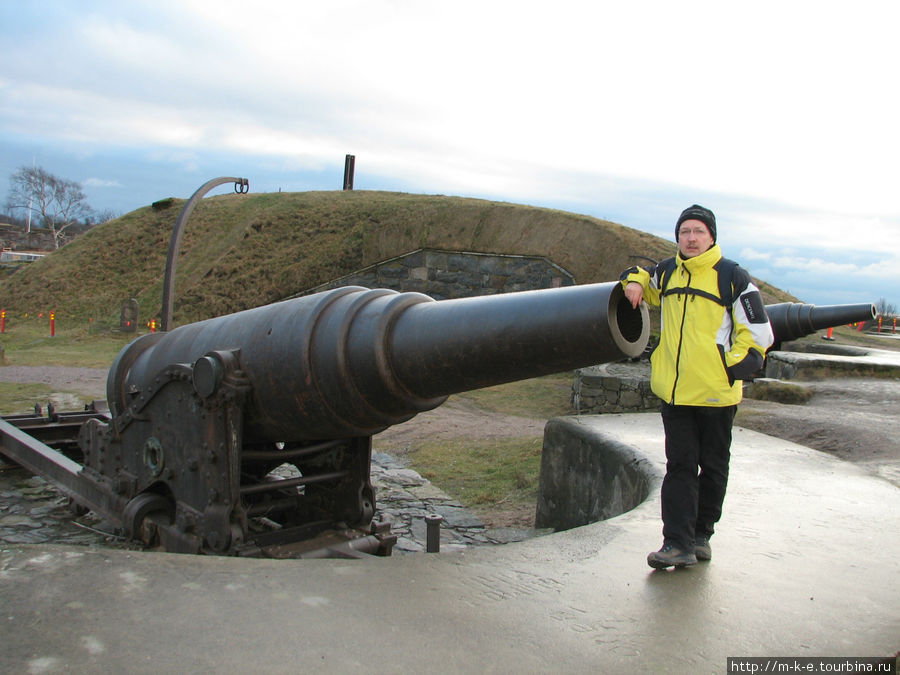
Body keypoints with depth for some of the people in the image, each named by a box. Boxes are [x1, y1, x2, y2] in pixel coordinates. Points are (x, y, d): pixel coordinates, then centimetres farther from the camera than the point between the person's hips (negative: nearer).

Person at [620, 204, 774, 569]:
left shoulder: (733, 277, -4)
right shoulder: (666, 273, 10)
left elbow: (758, 333, -3)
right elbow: (643, 277, 33)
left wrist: (731, 367, -13)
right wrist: (634, 280, 10)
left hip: (716, 392, -3)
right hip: (673, 390, 3)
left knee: (712, 466, 10)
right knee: (679, 465, 2)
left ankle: (700, 534, 25)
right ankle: (678, 543, 3)